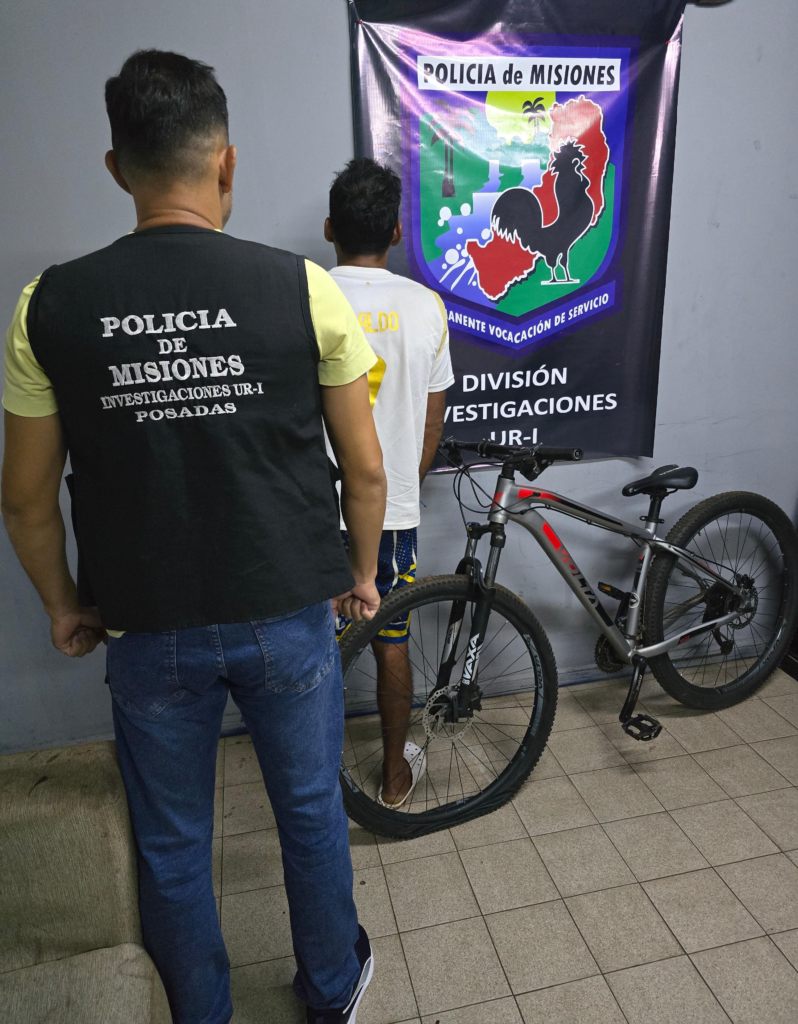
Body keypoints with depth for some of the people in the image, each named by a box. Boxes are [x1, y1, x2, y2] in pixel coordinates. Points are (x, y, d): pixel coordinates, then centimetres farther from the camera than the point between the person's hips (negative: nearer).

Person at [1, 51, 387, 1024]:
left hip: (149, 628, 1)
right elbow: (364, 469, -6)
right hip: (290, 616, 0)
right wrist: (362, 571, 11)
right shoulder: (302, 288, -10)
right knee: (311, 814, 23)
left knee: (170, 845, 23)